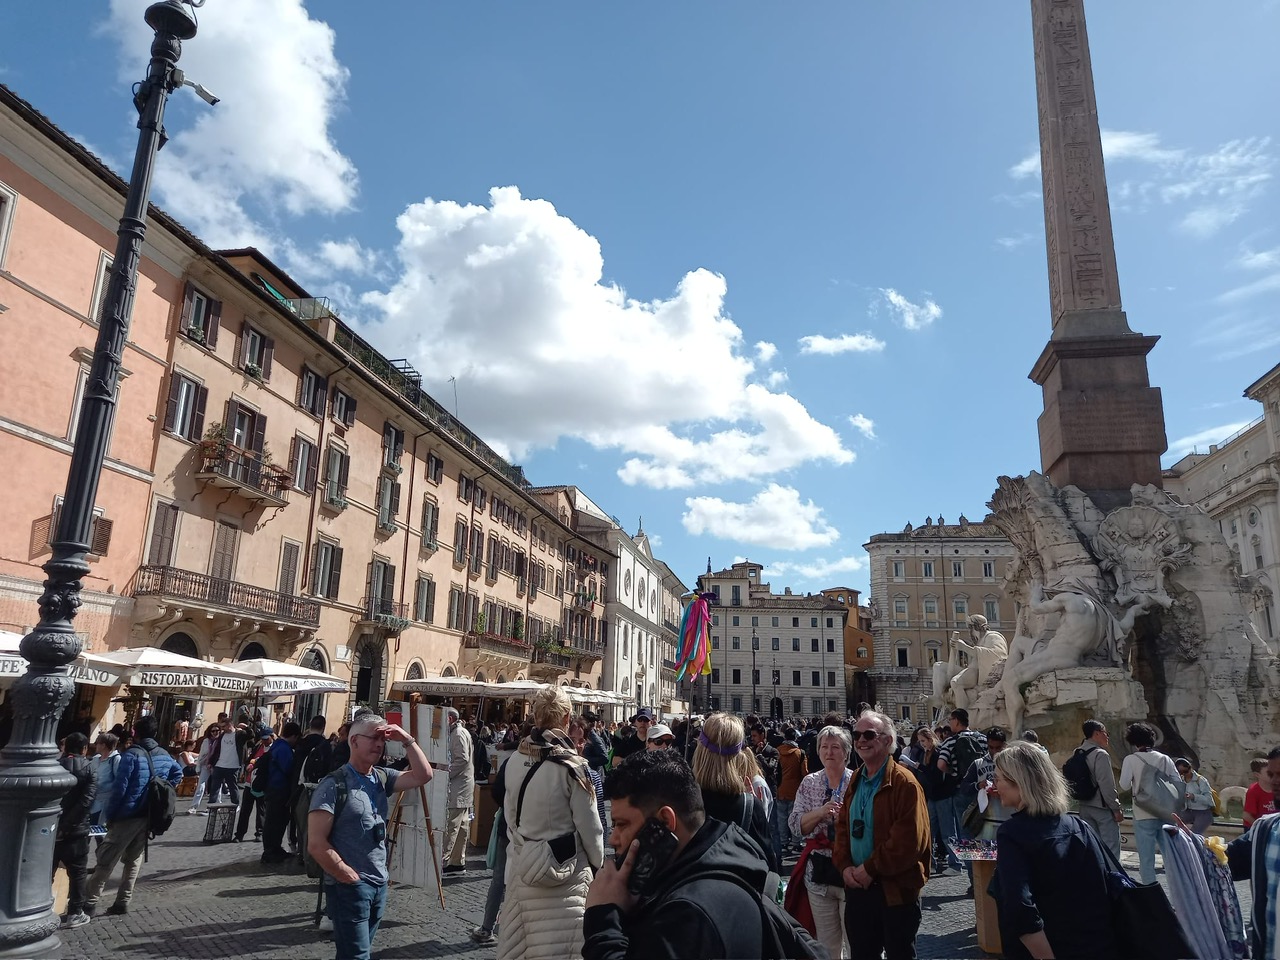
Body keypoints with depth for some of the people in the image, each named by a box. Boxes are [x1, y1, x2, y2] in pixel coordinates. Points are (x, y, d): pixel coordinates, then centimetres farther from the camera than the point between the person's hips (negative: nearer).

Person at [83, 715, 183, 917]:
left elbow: (120, 788, -15)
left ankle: (90, 903, 6)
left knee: (106, 860, 3)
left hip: (128, 816, -6)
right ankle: (123, 902, 17)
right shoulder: (165, 755, 7)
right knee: (134, 860, 15)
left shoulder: (132, 755, -13)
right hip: (149, 817, 6)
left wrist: (110, 815, -8)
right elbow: (178, 774, 20)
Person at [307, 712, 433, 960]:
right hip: (349, 887, -7)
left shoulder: (382, 778, 6)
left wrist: (407, 740, -7)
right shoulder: (334, 784, -14)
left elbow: (423, 776, 0)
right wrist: (349, 876, -13)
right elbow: (316, 845, -17)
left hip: (379, 884, 7)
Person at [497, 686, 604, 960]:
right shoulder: (572, 766, -16)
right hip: (563, 872, -5)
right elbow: (589, 826, -10)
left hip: (521, 868, 5)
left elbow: (510, 815, 7)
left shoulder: (515, 761, -3)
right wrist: (598, 863, 8)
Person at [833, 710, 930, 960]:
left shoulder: (904, 782, -14)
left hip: (896, 890, -7)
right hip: (857, 887, 7)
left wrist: (871, 868, -18)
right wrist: (845, 866, -3)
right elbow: (842, 828, 13)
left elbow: (909, 839, -22)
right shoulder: (855, 781, 10)